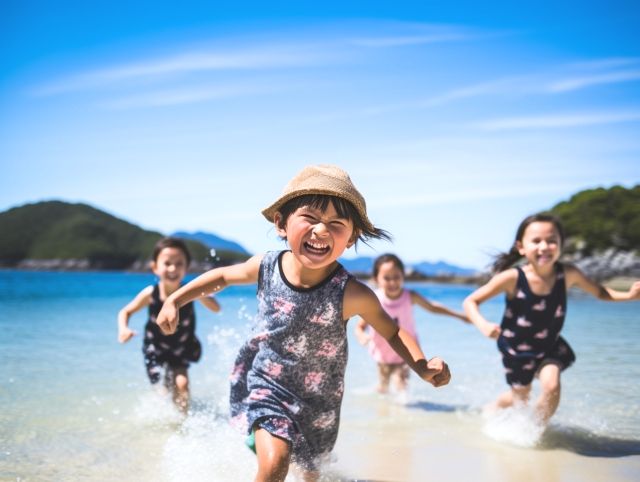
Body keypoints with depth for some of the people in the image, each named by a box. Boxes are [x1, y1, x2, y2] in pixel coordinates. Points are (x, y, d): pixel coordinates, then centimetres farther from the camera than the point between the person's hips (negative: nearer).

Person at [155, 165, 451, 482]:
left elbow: (391, 331, -12)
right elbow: (223, 276, 1)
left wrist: (422, 367, -27)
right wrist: (174, 301, -2)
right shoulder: (266, 266, -19)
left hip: (316, 397, 1)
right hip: (266, 383, 0)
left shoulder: (352, 294, -27)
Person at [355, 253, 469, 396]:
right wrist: (362, 336, -40)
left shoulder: (410, 297, -17)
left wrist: (459, 315, 3)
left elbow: (431, 307, 0)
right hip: (383, 353, 0)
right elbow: (360, 326, -16)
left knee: (401, 383, -19)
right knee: (383, 388, 16)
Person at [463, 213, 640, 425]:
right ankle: (492, 409, 51)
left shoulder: (568, 274, -21)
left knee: (551, 386, -20)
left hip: (550, 345, 2)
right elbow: (470, 302, -26)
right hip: (516, 348, -2)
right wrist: (483, 325, -44)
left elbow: (600, 292, -3)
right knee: (520, 395, 16)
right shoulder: (512, 278, -30)